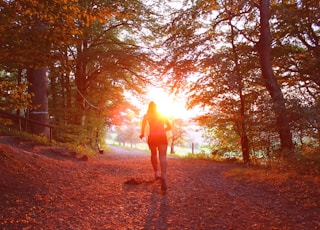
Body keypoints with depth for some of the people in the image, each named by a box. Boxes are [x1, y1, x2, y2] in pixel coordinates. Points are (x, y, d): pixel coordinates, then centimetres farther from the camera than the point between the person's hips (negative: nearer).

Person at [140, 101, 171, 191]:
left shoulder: (147, 115, 12)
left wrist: (142, 133, -9)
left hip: (152, 137, 0)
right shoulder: (162, 115, 20)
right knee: (163, 156, -16)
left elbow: (144, 121, -13)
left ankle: (156, 173, 22)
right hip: (162, 136, 0)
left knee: (154, 154, 26)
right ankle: (163, 175, -39)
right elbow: (169, 127, 22)